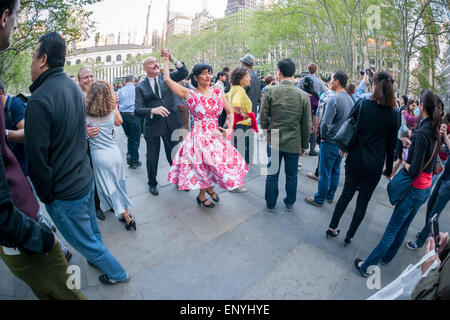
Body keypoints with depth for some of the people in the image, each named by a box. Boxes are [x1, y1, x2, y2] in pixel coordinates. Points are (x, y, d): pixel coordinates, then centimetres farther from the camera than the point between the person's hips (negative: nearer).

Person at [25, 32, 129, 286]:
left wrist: (45, 194, -8)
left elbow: (37, 157, -22)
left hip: (64, 192, -8)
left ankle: (117, 273, 31)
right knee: (92, 230, 26)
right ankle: (97, 259, 49)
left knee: (85, 240, 13)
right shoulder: (73, 87, 3)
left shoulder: (40, 99, -24)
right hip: (85, 177, 8)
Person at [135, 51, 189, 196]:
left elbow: (184, 73, -9)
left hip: (171, 124, 1)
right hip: (152, 126, -1)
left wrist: (172, 59, -22)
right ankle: (152, 183, 34)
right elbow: (138, 110, -13)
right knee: (152, 157, 12)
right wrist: (153, 110, -31)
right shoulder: (140, 87, -3)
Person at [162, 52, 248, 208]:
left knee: (218, 163, 10)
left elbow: (230, 112, 10)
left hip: (216, 135, 4)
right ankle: (202, 196, 32)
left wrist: (229, 129, -4)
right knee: (203, 164, 5)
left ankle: (210, 188, 41)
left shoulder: (218, 93, 3)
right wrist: (166, 60, 5)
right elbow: (167, 79, -9)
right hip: (199, 136, -4)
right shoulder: (189, 94, -6)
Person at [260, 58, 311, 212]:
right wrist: (304, 145, 9)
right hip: (294, 143, 1)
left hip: (273, 141, 0)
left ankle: (270, 204, 29)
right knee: (291, 176, 17)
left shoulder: (270, 91, -9)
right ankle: (289, 203, 34)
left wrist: (265, 135, 10)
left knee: (272, 175, 13)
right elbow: (306, 124, -3)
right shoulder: (304, 95, -7)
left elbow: (263, 117, -5)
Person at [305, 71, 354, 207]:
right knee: (335, 171, 18)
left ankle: (319, 199, 15)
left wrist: (323, 137, -9)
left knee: (324, 173, 3)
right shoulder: (350, 99, 6)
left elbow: (325, 123, -25)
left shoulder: (334, 99, -20)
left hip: (331, 142, -8)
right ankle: (330, 196, 31)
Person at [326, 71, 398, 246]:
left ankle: (332, 227, 25)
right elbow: (391, 145, 1)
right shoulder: (393, 114, -5)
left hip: (355, 159, 0)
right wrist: (389, 168, 12)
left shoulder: (363, 104, -9)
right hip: (375, 166, 0)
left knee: (346, 194, 17)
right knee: (363, 201, 13)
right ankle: (350, 235, 24)